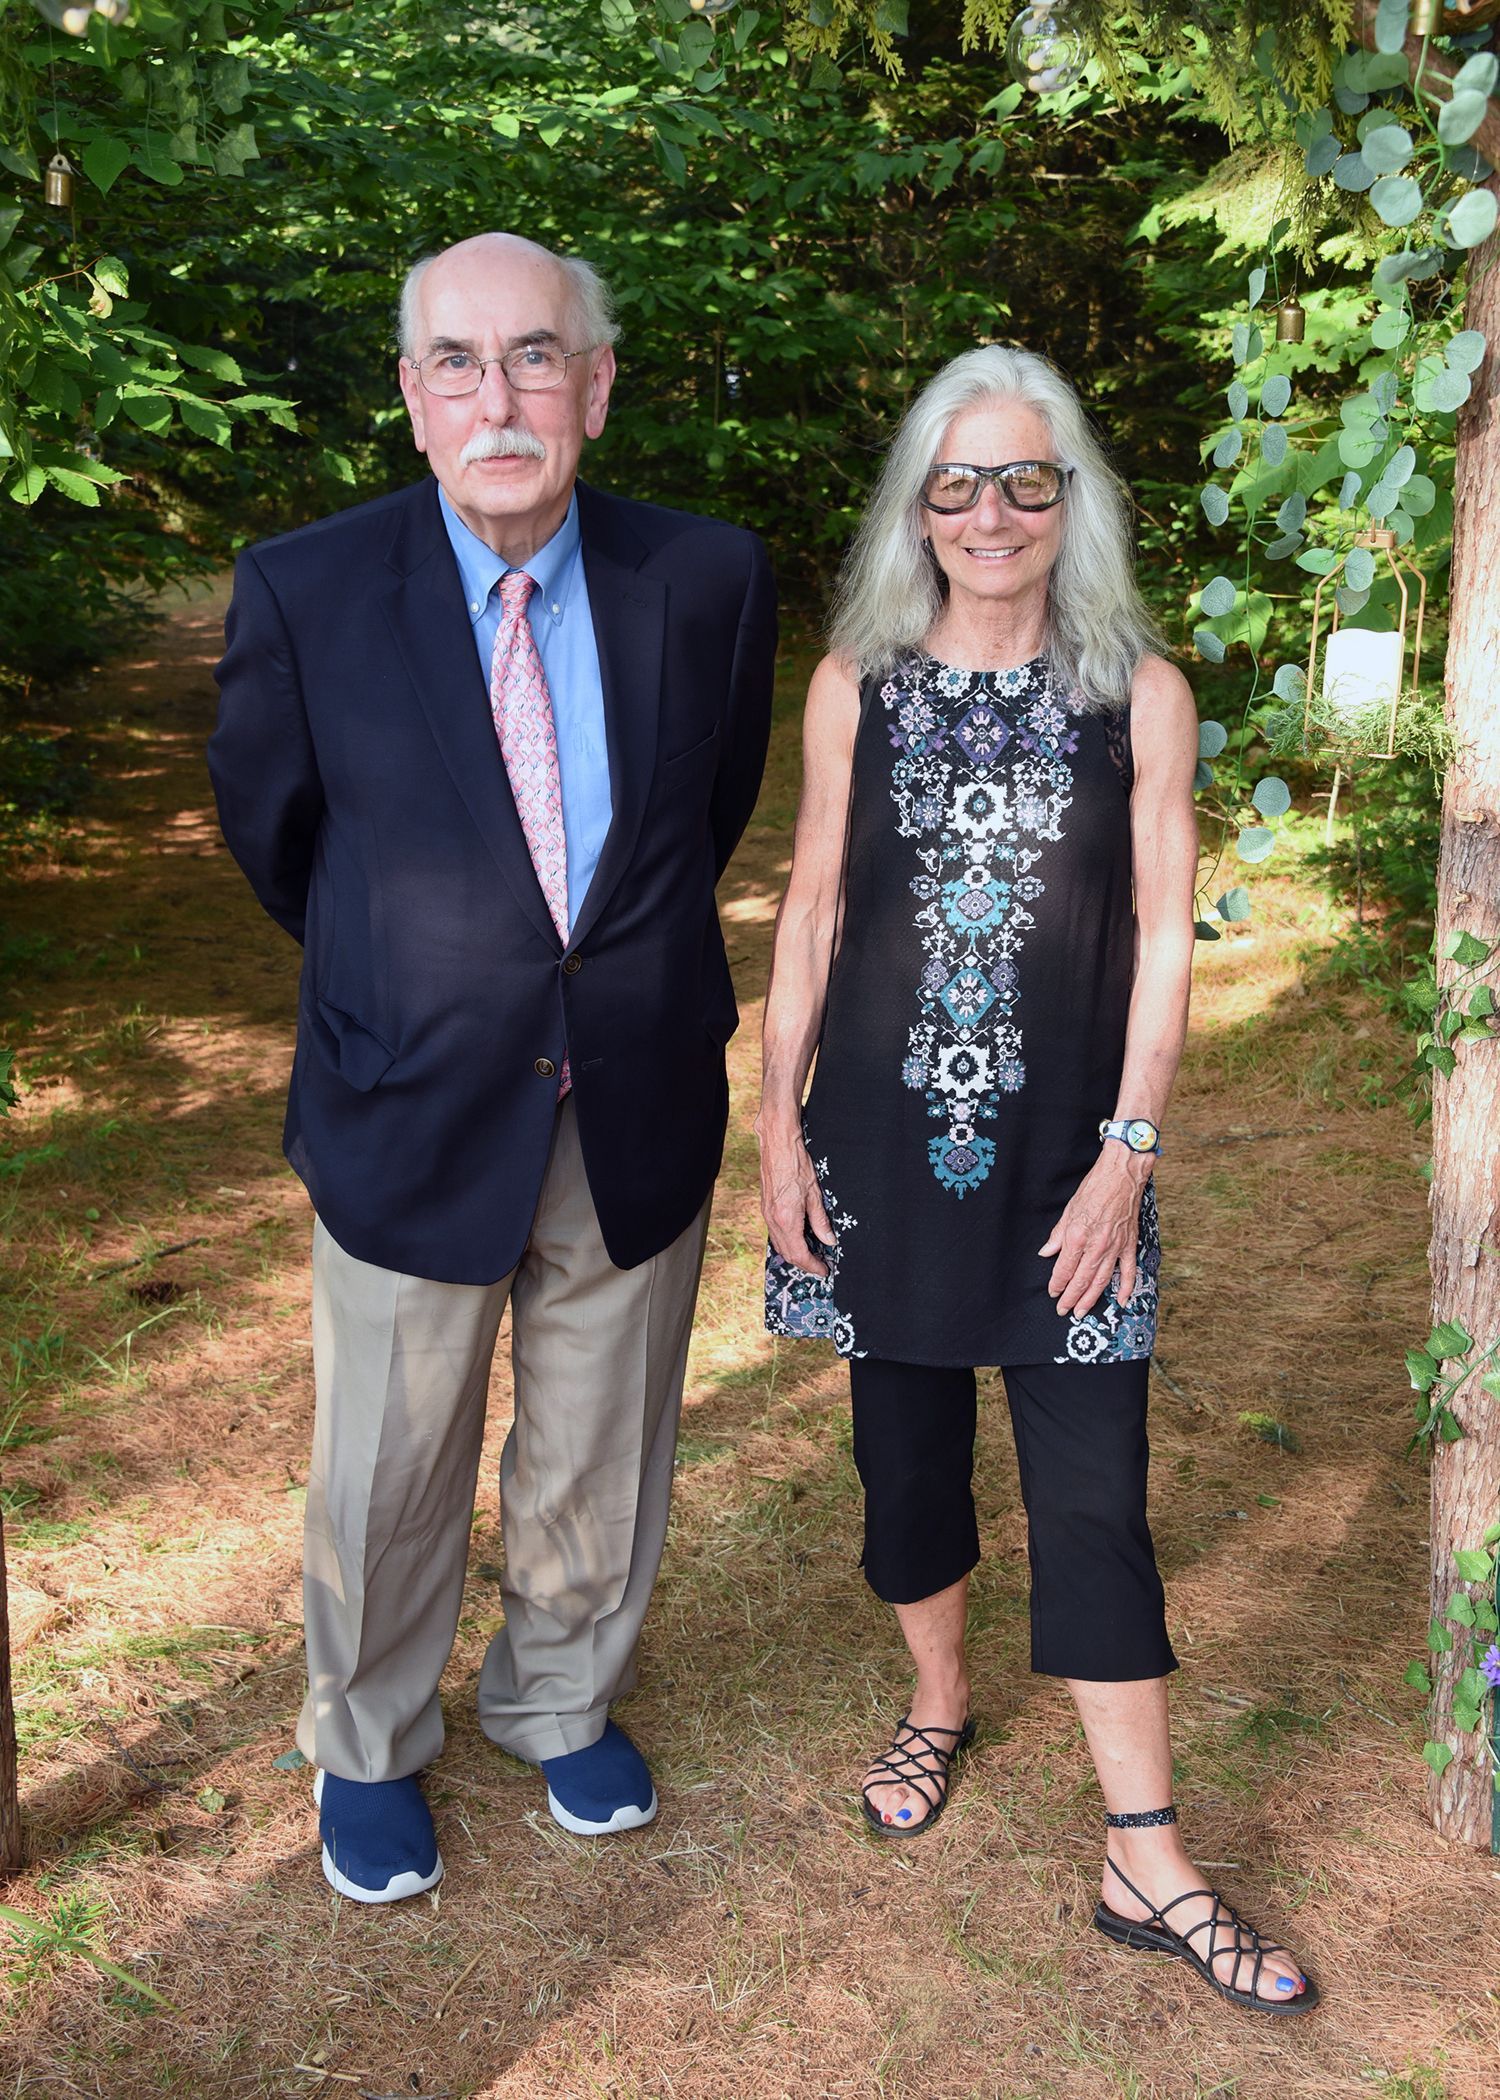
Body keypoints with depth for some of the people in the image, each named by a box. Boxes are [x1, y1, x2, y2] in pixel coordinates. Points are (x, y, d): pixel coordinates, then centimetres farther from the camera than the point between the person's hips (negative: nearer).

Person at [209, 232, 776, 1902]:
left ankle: (565, 1705, 48)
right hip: (412, 1122, -1)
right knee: (388, 1482, 15)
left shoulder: (709, 581, -6)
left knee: (599, 1463, 20)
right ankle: (364, 1751, 43)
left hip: (638, 1120, 2)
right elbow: (271, 832, 4)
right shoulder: (303, 593, -12)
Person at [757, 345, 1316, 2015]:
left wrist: (1127, 1150, -6)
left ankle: (1146, 1865, 12)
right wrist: (779, 1120, 1)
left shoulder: (1141, 695, -3)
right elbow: (810, 911, 4)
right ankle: (938, 1702, 41)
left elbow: (1163, 935, -2)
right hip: (887, 1132, 2)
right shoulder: (856, 684, 1)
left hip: (1063, 1147, -1)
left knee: (1093, 1493, 0)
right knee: (905, 1440, 14)